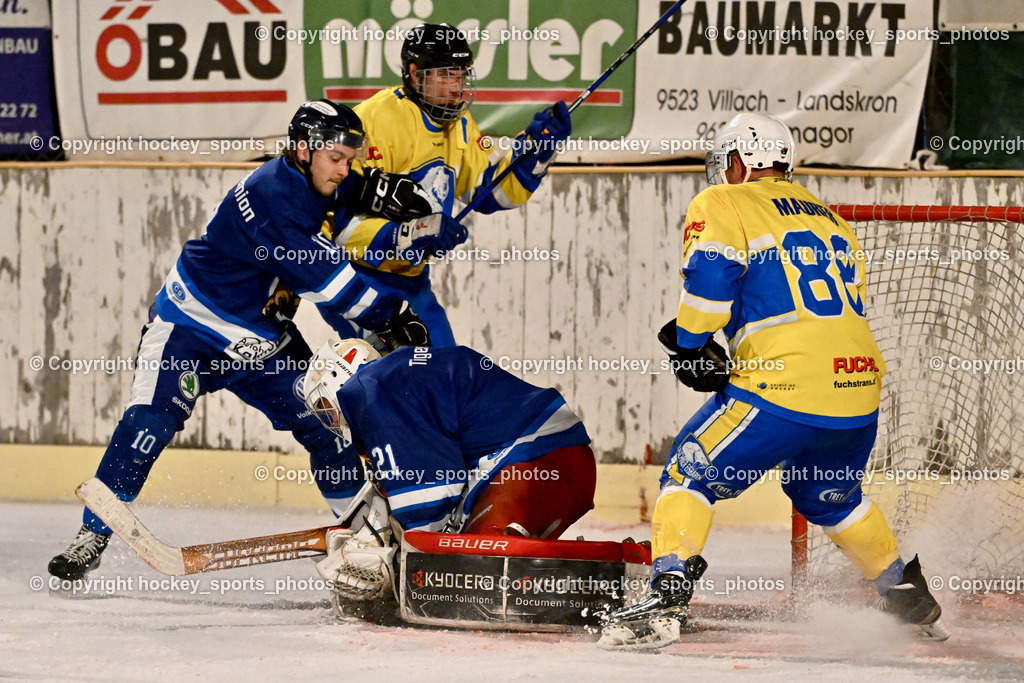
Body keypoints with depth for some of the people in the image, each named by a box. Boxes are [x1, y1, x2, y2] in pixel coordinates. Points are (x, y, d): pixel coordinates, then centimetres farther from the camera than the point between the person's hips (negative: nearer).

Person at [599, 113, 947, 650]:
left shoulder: (721, 205, 5)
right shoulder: (830, 220, 26)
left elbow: (710, 278, -10)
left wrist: (691, 344, 6)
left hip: (785, 391, -7)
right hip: (860, 393, 7)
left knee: (691, 471, 5)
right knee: (827, 495, 30)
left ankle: (665, 601, -10)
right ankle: (910, 600, 36)